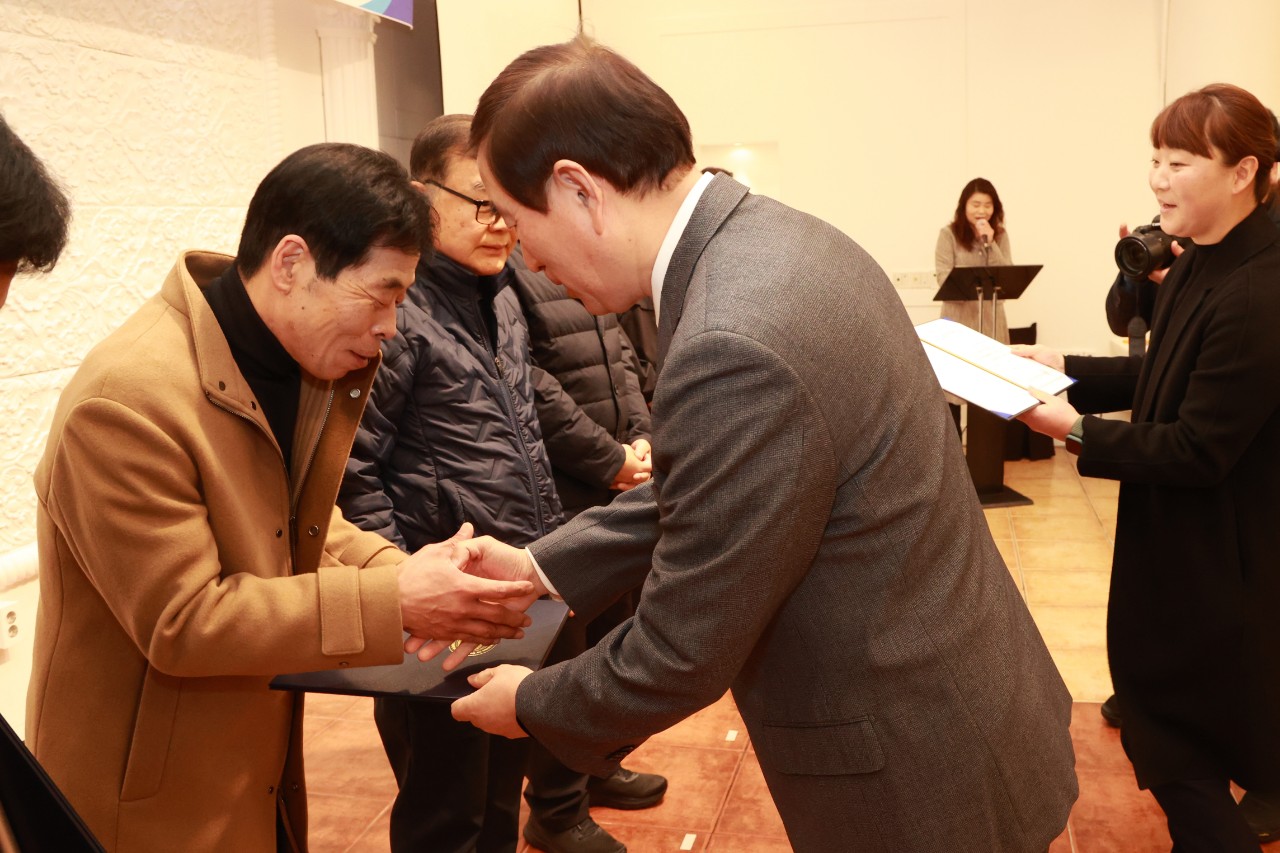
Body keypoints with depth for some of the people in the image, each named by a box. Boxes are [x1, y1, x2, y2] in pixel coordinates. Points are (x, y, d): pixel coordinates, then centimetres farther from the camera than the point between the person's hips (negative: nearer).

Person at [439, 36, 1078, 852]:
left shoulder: (734, 348, -31)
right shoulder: (775, 238, -1)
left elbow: (680, 654, -20)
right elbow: (701, 485, 10)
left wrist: (534, 705, -3)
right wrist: (538, 566, 5)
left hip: (918, 775, -8)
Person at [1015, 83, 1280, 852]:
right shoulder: (1201, 266, 1)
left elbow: (1198, 450, -26)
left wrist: (1076, 430, -24)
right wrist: (1063, 368, 5)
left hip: (1214, 561, -9)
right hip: (1177, 538, 9)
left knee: (1181, 748, 8)